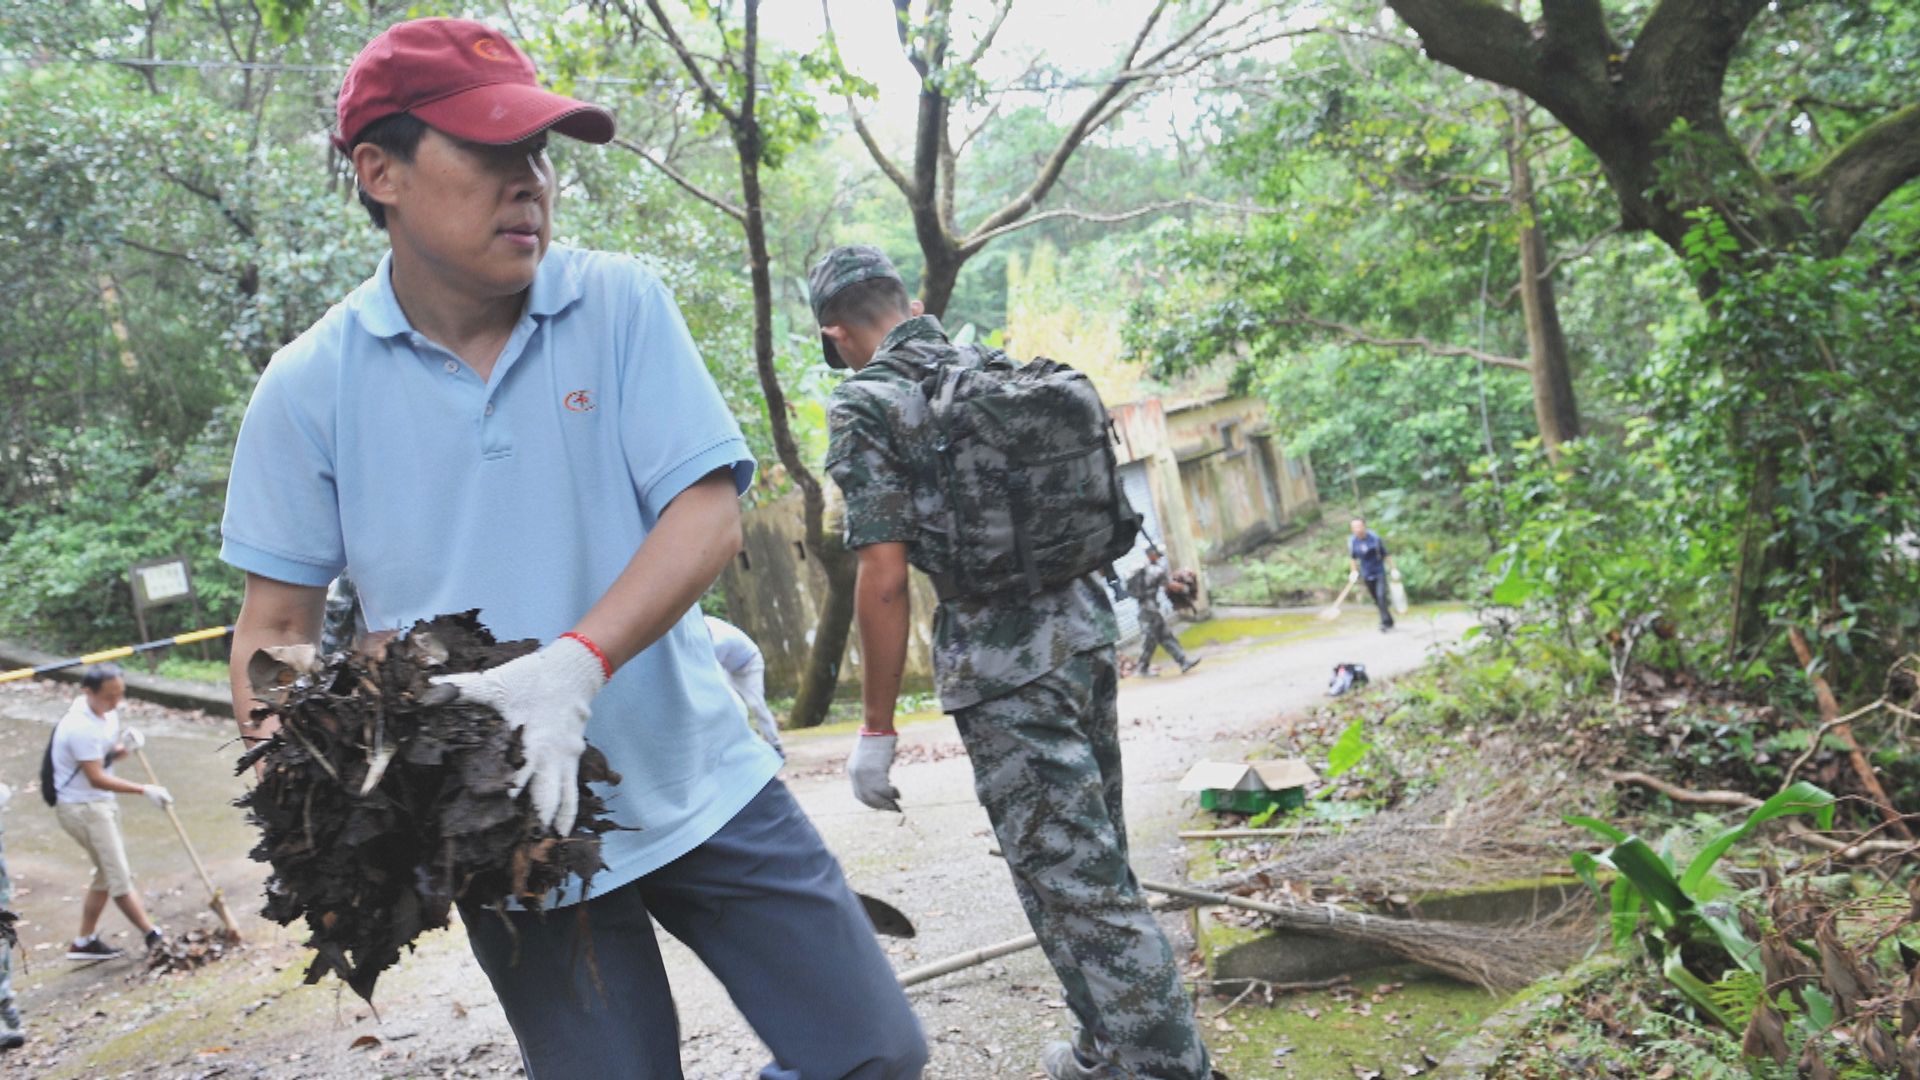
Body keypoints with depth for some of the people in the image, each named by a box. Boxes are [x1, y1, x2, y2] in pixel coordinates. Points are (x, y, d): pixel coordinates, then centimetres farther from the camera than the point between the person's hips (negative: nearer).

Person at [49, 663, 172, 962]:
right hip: (82, 807, -9)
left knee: (107, 873, 17)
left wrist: (124, 746, -9)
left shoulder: (106, 712, 0)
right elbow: (97, 778, -26)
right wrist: (144, 790, -29)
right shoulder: (81, 727, -27)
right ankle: (153, 937, 2)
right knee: (120, 877, -3)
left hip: (100, 803, 9)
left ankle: (84, 942, 27)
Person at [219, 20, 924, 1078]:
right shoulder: (310, 385, -4)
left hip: (700, 786, 1)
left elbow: (709, 514, -13)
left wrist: (577, 663, -29)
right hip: (512, 833, -1)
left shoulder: (622, 305, -5)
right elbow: (275, 626, 2)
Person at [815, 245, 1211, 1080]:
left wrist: (876, 730, -7)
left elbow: (884, 577, -14)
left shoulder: (866, 404, -7)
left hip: (1004, 667, -8)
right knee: (1098, 860, 19)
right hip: (1088, 629, 8)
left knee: (1073, 884, 0)